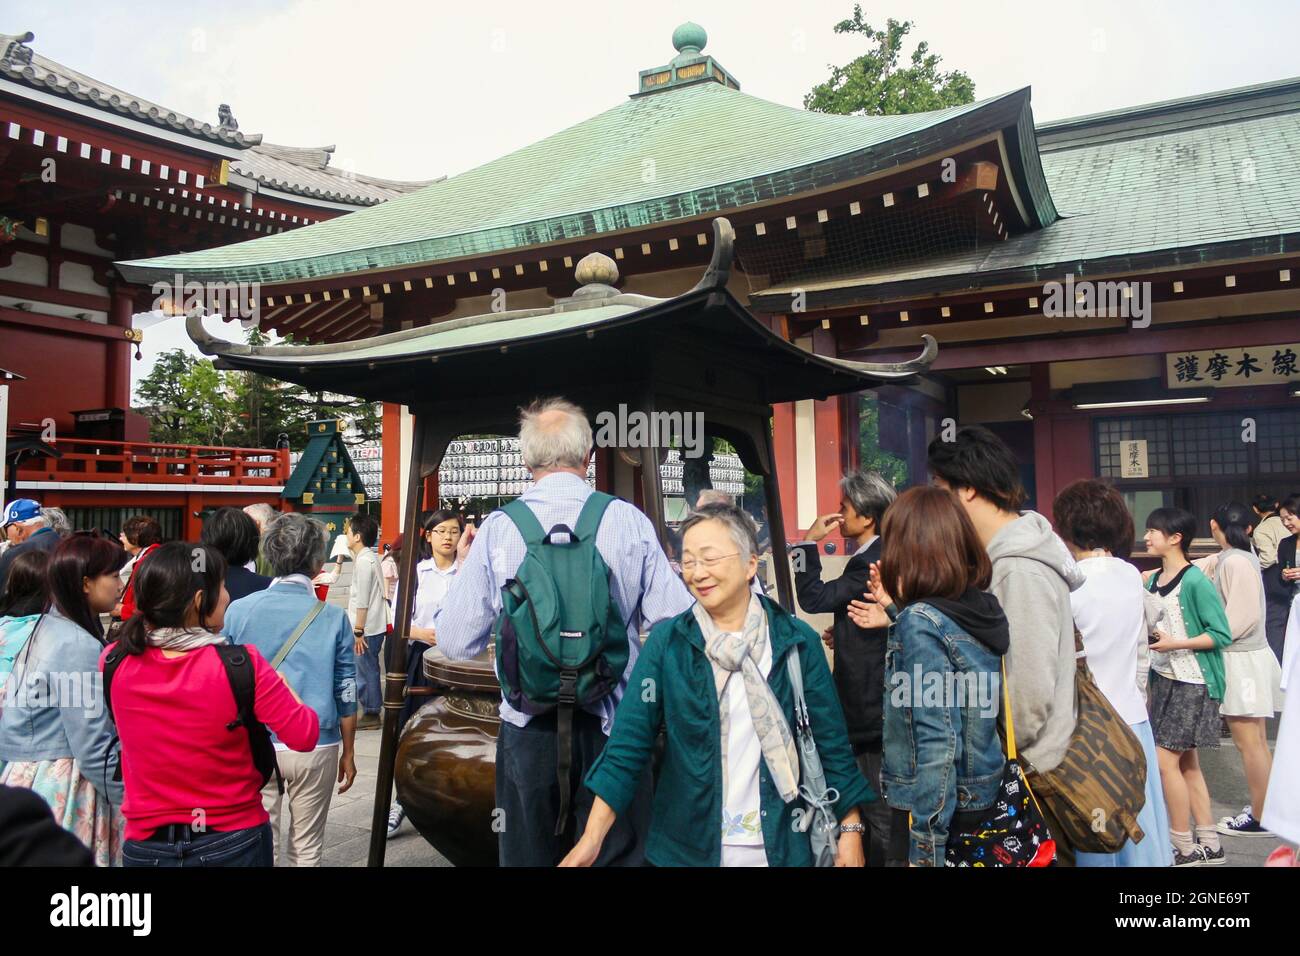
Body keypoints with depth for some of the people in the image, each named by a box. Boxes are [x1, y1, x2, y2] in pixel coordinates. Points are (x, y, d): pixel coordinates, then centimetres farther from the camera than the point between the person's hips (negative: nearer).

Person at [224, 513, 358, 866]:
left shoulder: (238, 610, -5)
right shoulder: (333, 617, -6)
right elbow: (346, 695, -2)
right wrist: (348, 754, 10)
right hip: (316, 746, -1)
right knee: (307, 849, 12)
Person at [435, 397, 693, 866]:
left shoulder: (496, 529, -7)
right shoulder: (629, 521, -8)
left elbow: (456, 642, -4)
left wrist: (464, 569, 13)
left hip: (528, 730, 1)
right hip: (612, 726, 0)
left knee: (529, 856, 18)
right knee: (619, 854, 14)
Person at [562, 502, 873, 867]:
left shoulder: (797, 641, -6)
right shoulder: (666, 641, -6)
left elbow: (831, 742, -1)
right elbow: (629, 744, -9)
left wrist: (851, 830, -5)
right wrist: (591, 840, -16)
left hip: (781, 846, 0)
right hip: (685, 846, 0)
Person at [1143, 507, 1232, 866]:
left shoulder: (1195, 581, -16)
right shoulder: (1153, 580, 7)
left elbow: (1221, 634, -16)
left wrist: (1175, 644, -22)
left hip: (1192, 684, -8)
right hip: (1164, 679, 8)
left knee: (1165, 760, -6)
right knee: (1186, 762, 13)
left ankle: (1186, 849, 7)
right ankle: (1209, 845, 24)